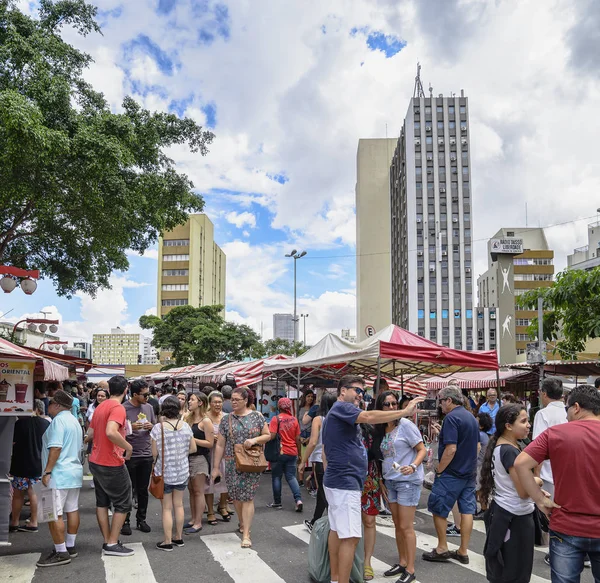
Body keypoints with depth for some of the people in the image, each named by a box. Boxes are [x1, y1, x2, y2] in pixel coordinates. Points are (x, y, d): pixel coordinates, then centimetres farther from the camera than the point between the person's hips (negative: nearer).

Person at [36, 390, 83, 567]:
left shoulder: (59, 420, -14)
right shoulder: (74, 420, 16)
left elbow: (56, 448, -22)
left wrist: (47, 471, -20)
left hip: (59, 474, -10)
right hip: (74, 472, 10)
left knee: (54, 514, -6)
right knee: (72, 510, 13)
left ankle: (61, 553, -3)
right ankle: (70, 547, 21)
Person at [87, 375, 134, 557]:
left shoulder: (100, 407, 8)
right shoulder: (118, 408, -18)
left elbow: (90, 434, 15)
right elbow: (111, 432, -33)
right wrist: (128, 446, -21)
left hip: (96, 462, 9)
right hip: (112, 464, -9)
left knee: (102, 503, 14)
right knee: (123, 504, 3)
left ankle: (107, 541, 21)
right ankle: (112, 544, 5)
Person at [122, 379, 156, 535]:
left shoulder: (148, 407, 7)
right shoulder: (123, 408, -9)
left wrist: (151, 427, -6)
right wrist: (131, 428, -22)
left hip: (146, 454, 5)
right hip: (130, 456, -5)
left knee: (143, 490, 13)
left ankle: (141, 519, 24)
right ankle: (125, 521, 16)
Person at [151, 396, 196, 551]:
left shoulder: (158, 428, -16)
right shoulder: (185, 426, -6)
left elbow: (154, 453, -11)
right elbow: (193, 448, 1)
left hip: (164, 473, -3)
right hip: (182, 472, 3)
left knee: (167, 508, 5)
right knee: (179, 504, 16)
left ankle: (167, 542, 12)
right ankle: (178, 538, 27)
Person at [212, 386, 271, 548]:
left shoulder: (257, 416, -1)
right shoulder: (226, 419, 3)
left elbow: (268, 435, 4)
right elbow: (220, 445, 4)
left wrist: (254, 440, -15)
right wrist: (216, 467, 3)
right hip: (232, 464, 2)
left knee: (247, 497, -4)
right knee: (236, 496, 9)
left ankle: (246, 534, -1)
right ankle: (242, 523, 33)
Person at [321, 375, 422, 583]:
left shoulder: (335, 413, 19)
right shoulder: (342, 407, -13)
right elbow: (369, 417, -31)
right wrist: (406, 411, -28)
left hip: (337, 480, 11)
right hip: (345, 482, -11)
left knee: (337, 530, 16)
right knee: (350, 537, -10)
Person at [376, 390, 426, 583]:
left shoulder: (405, 424, -12)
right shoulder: (381, 429, 6)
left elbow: (422, 450, -11)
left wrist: (413, 467, -28)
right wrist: (383, 481, 11)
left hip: (408, 481, -6)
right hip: (390, 481, 6)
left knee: (406, 527, -3)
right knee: (397, 525, 12)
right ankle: (402, 563, 25)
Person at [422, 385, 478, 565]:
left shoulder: (451, 418, -18)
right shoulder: (471, 417, 10)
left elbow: (451, 449, -24)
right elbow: (476, 445, 19)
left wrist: (439, 470, -14)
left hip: (452, 473, -8)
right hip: (470, 472, 9)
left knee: (438, 509, 5)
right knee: (467, 510, 9)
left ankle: (442, 549, 12)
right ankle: (463, 552, 15)